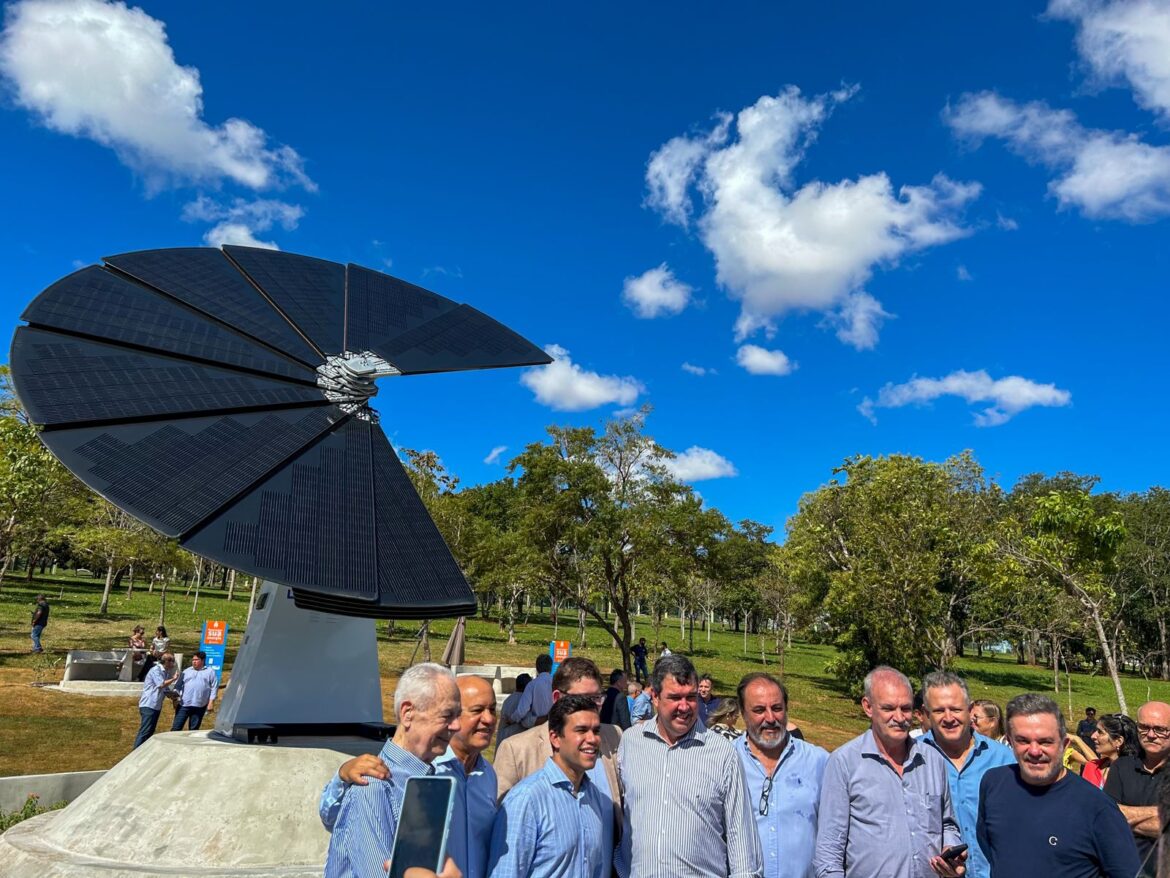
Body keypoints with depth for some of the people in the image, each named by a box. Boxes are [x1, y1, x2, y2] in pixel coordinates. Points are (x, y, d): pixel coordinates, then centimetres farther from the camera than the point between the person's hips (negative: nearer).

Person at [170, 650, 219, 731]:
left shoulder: (210, 672, 7)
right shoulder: (186, 671, 15)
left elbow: (214, 688, 2)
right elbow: (179, 685, 11)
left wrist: (210, 703, -5)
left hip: (199, 706, -2)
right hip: (184, 704, 2)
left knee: (194, 729, 7)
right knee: (176, 727, -3)